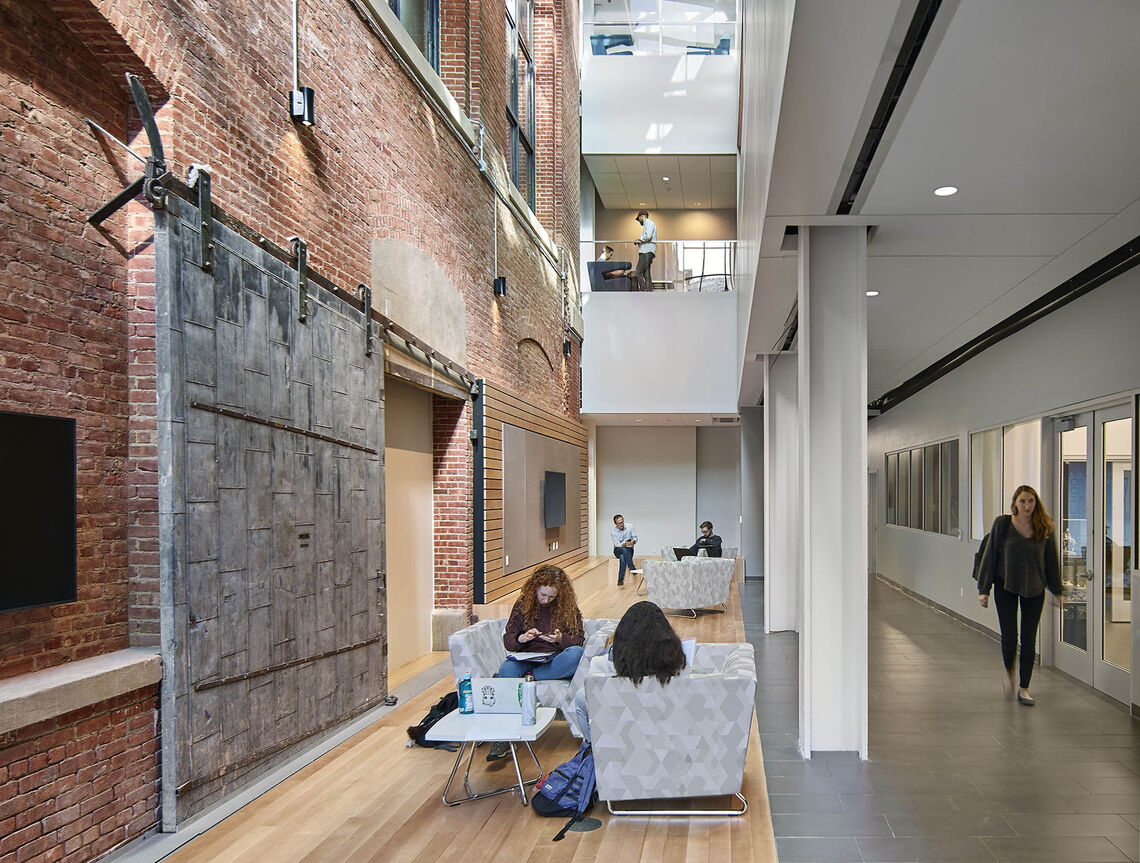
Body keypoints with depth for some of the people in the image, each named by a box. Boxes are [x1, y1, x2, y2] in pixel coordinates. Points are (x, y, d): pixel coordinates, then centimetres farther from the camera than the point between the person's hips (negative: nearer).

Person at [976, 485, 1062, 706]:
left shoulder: (1045, 529, -3)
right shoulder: (1002, 524, -8)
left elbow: (1052, 561, 7)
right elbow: (989, 557, -4)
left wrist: (1057, 592, 10)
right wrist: (984, 590, -4)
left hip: (1034, 589, 2)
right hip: (1005, 587, -2)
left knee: (1029, 640, 4)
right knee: (1009, 636, -4)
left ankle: (1024, 688, 16)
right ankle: (1008, 673, 27)